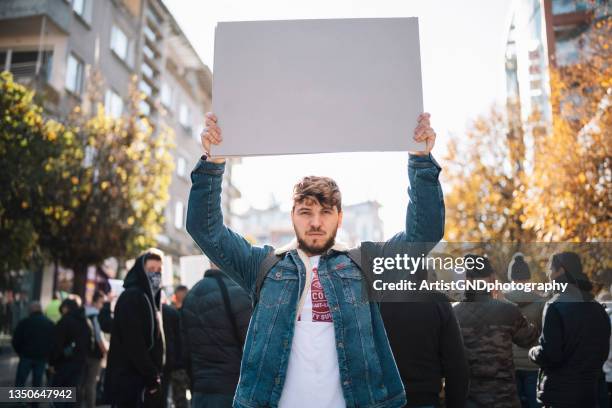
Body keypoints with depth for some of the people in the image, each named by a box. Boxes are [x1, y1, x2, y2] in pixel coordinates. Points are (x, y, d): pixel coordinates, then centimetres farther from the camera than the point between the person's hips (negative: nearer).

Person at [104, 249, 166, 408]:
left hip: (146, 382, 9)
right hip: (133, 381, -9)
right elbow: (134, 344, -19)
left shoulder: (149, 299, 16)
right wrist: (152, 377, -16)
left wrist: (154, 376, 11)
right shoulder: (131, 297, -11)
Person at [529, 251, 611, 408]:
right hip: (589, 393, 7)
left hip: (558, 395, -7)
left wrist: (533, 352, -1)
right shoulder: (598, 308, 7)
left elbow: (549, 354, -21)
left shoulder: (556, 305, -16)